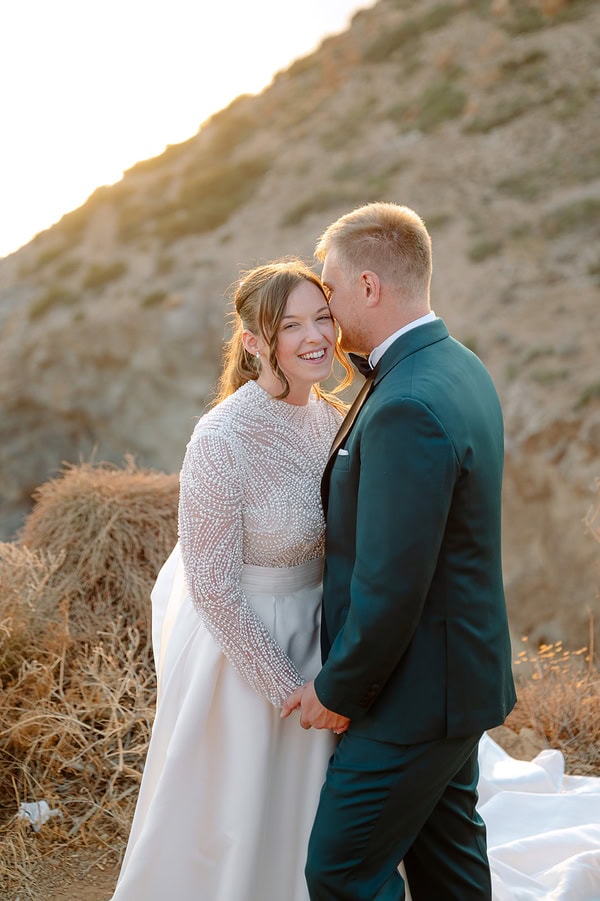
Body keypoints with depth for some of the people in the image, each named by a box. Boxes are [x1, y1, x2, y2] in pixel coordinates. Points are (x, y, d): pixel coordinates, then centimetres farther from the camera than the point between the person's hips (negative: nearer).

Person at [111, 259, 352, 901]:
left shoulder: (327, 414, -5)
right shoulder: (223, 440, -28)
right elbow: (213, 586, -22)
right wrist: (289, 690, -15)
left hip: (305, 629, 7)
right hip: (235, 639, -7)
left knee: (296, 805, 24)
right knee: (228, 817, 14)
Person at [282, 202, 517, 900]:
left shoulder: (407, 408, -28)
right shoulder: (460, 368, 5)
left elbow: (390, 588, -26)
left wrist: (337, 692, -13)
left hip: (416, 693, -10)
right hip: (459, 669, 10)